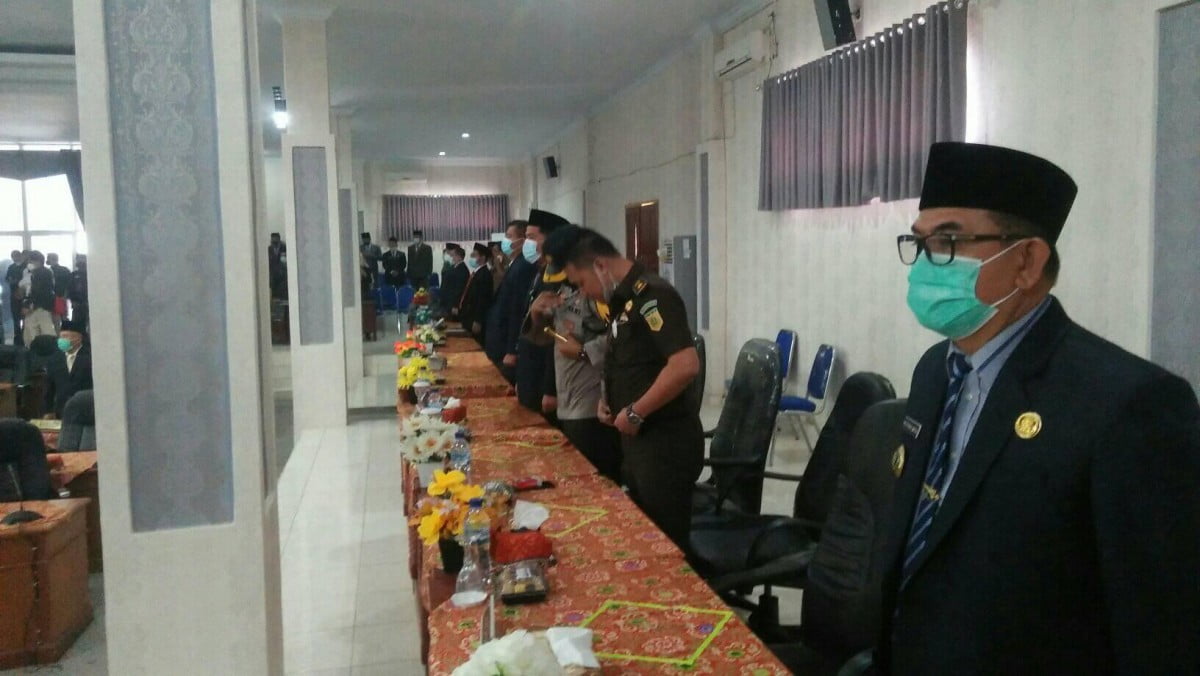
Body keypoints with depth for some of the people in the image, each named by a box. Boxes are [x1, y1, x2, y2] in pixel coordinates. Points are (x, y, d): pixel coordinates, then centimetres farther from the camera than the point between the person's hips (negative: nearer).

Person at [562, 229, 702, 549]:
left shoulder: (652, 295, -18)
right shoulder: (624, 300, 12)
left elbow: (685, 365, -29)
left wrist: (634, 413, -21)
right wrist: (609, 399, 8)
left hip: (665, 441, -10)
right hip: (640, 439, 10)